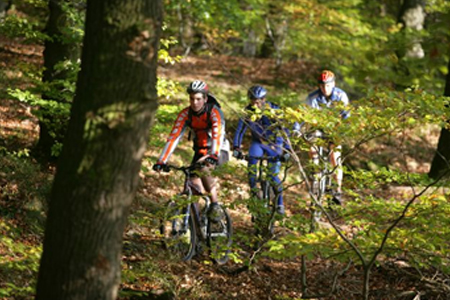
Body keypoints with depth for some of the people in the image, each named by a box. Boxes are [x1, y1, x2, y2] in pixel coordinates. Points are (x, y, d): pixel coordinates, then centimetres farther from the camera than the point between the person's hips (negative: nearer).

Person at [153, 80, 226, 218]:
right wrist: (161, 161, -29)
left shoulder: (214, 112, -24)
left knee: (204, 169, -31)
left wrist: (213, 156, -55)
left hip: (216, 150, -4)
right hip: (200, 150, 4)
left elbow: (218, 135, -38)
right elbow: (174, 137, -20)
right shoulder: (185, 114, -14)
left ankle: (214, 203, -18)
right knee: (194, 180, -13)